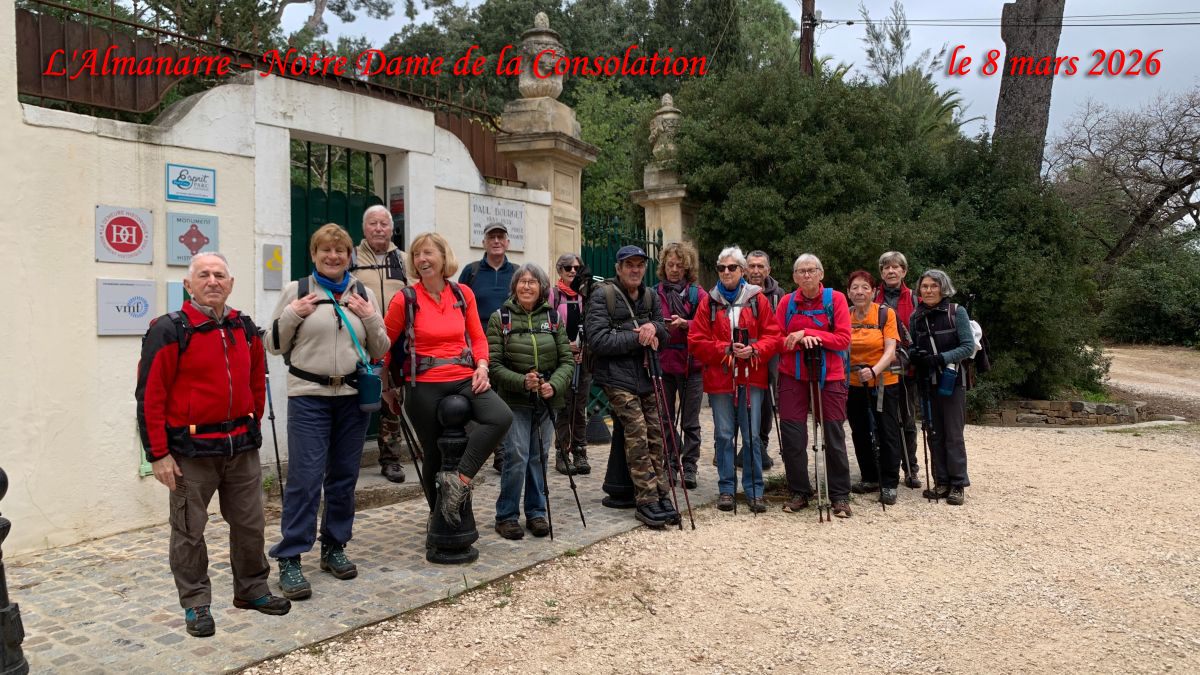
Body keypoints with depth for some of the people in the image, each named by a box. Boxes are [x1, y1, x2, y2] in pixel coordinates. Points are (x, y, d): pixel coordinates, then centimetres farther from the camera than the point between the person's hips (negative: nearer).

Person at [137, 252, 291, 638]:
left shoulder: (246, 329, 6)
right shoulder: (169, 331, -11)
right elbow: (150, 396, -11)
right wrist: (158, 454, -12)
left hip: (241, 446, 5)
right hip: (192, 449, -5)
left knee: (250, 522, 13)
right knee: (189, 529, 7)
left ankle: (252, 589, 30)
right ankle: (195, 603, 20)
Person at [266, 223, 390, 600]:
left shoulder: (364, 294, 10)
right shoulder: (296, 291, 3)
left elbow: (380, 351, 10)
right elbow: (274, 345, 6)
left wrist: (371, 318, -6)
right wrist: (291, 315, -9)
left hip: (353, 397, 3)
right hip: (308, 397, -3)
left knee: (344, 476, 10)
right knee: (305, 477, -6)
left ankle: (334, 548, 24)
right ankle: (289, 560, 2)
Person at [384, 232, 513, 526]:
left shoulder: (463, 293, 5)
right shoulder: (405, 299, -4)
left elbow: (478, 337, 13)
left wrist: (481, 366, -4)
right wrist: (387, 387, 10)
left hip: (464, 379, 2)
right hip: (424, 386, -2)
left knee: (502, 417, -26)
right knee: (434, 454, 8)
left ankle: (459, 480, -18)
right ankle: (439, 518, 30)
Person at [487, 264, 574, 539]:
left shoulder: (552, 317, 6)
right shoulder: (500, 318, -3)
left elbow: (567, 359, 3)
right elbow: (493, 364, -8)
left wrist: (554, 385, -15)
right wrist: (522, 381, -22)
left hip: (547, 400, 3)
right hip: (514, 401, -3)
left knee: (539, 457, 9)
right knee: (517, 455, -9)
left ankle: (536, 512, 22)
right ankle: (506, 515, 6)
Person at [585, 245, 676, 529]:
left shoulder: (650, 296, 12)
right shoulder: (602, 295, -8)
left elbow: (663, 332, 17)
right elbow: (598, 340, -17)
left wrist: (654, 327, -8)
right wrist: (637, 338, -17)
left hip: (645, 376, 6)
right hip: (618, 378, -6)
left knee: (655, 435, 5)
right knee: (637, 437, -12)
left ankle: (660, 495, 14)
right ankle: (647, 501, -7)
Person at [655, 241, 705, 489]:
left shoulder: (696, 293, 2)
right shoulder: (655, 292, 6)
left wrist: (684, 324, -18)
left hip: (690, 364, -2)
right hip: (663, 363, 2)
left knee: (690, 421, 3)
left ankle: (689, 468, 10)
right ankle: (669, 466, 17)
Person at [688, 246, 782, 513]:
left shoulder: (758, 299, 5)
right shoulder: (708, 301, 5)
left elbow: (772, 336, 2)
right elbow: (696, 341, 0)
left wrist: (754, 350, -15)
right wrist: (726, 349, -12)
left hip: (751, 378, 0)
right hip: (719, 378, 0)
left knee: (752, 436, 1)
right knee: (724, 435, 5)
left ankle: (754, 489, 13)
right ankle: (726, 489, 16)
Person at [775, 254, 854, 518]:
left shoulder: (835, 298, -2)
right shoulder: (787, 301, 4)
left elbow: (843, 339, -9)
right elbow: (777, 340, 1)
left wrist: (807, 333, -17)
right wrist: (800, 340, -19)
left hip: (829, 376, -2)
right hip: (793, 376, 2)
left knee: (834, 436, 3)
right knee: (792, 437, 3)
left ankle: (840, 496, 14)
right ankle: (799, 493, 18)